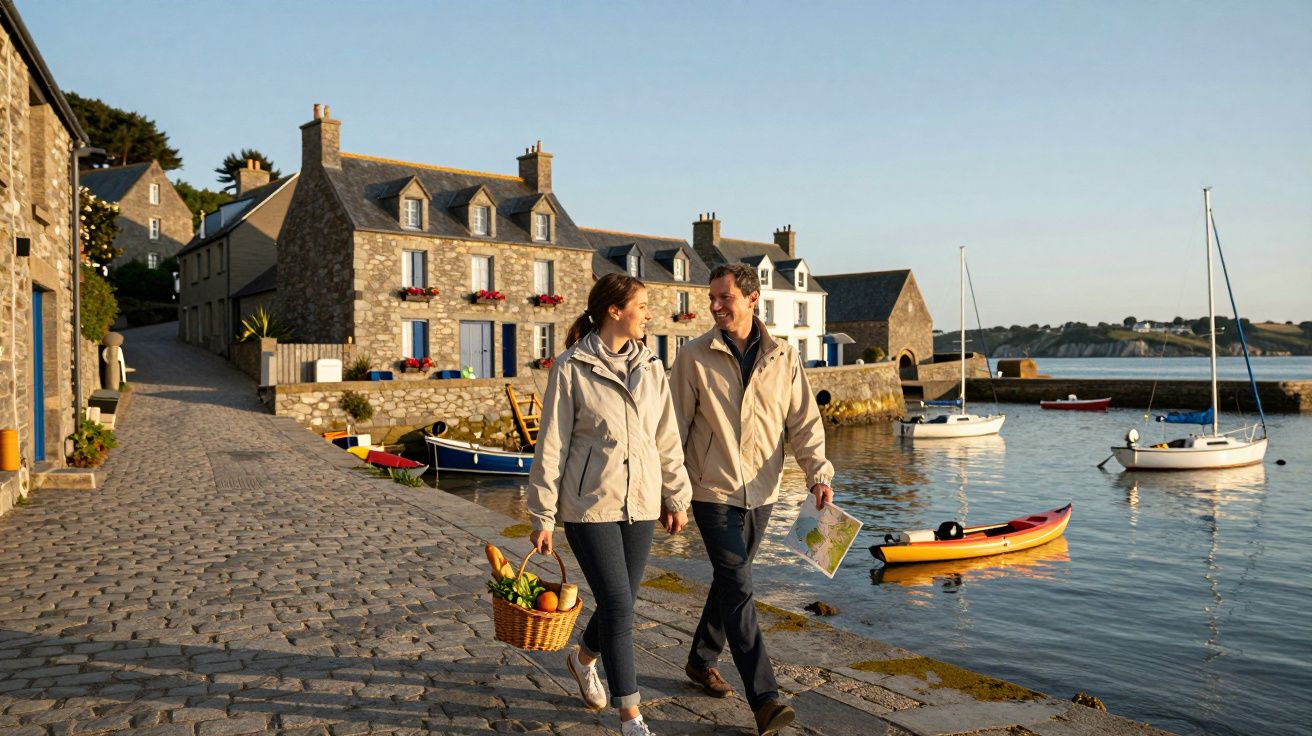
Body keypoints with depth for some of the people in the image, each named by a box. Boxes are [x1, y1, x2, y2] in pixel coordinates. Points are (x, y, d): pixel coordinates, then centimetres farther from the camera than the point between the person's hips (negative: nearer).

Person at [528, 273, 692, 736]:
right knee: (618, 605, -6)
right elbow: (552, 446, -7)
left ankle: (583, 658, 45)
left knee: (621, 600, 13)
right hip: (590, 505, -5)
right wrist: (543, 515, -6)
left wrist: (677, 496, 11)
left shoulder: (650, 368, 6)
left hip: (641, 504, 5)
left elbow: (667, 440, 11)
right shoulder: (571, 368, -9)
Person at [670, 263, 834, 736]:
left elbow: (804, 422, 2)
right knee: (738, 587, -10)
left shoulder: (784, 358, 2)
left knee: (730, 581, 16)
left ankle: (701, 661, 37)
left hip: (760, 493, 4)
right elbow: (675, 427, -1)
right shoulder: (694, 357, -4)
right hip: (713, 490, -3)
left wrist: (819, 472, -12)